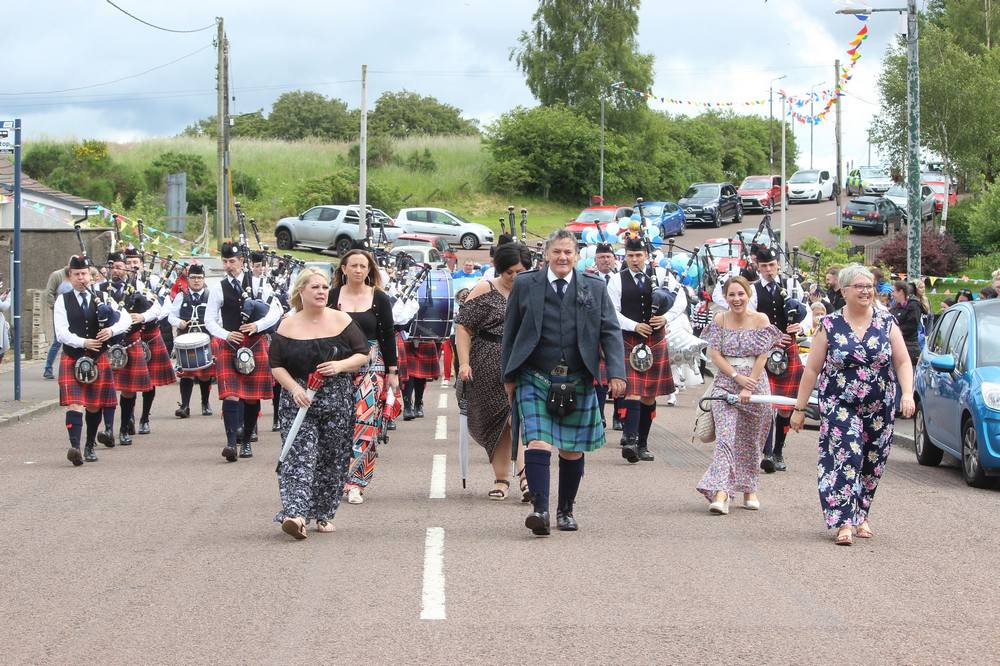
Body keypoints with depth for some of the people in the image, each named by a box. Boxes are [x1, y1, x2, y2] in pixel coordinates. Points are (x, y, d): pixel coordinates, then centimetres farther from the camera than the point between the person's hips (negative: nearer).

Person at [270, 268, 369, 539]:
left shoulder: (341, 321, 3)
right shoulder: (288, 326, 2)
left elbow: (363, 354, 4)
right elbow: (276, 365, 3)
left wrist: (341, 365, -14)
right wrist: (294, 388, -13)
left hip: (338, 401, 1)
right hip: (299, 400, -1)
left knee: (333, 459, 4)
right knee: (300, 456, -12)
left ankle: (323, 515, 17)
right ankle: (296, 514, -21)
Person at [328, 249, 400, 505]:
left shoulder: (379, 299, 5)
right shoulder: (332, 297, 5)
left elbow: (388, 335, 7)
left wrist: (392, 371, 4)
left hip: (371, 368, -1)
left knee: (365, 424, -9)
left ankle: (356, 483, -7)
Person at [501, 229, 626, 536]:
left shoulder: (595, 289, 7)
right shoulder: (525, 285, 5)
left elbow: (611, 333, 5)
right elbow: (510, 333, 10)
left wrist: (616, 373, -7)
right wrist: (509, 376, 8)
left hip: (577, 382, 2)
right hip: (534, 379, -2)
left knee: (572, 450, 8)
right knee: (538, 443, -16)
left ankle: (566, 510, 23)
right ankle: (540, 509, -20)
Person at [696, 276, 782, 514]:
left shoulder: (761, 320, -1)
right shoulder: (720, 320, 3)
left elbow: (762, 357, -5)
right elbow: (714, 353, -2)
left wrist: (748, 388, -11)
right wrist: (737, 376, -12)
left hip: (755, 384, 0)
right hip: (725, 384, 0)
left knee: (750, 441, 10)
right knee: (725, 438, -13)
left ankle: (749, 490, 24)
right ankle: (721, 493, -22)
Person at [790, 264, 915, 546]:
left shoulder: (887, 323, 3)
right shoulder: (830, 326, -2)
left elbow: (903, 362, 3)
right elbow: (812, 369, 1)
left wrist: (907, 394, -13)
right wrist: (800, 407, 0)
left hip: (880, 409, 3)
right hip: (840, 406, -3)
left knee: (872, 463, 10)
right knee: (846, 458, -17)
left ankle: (861, 516, 27)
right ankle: (844, 522, -20)